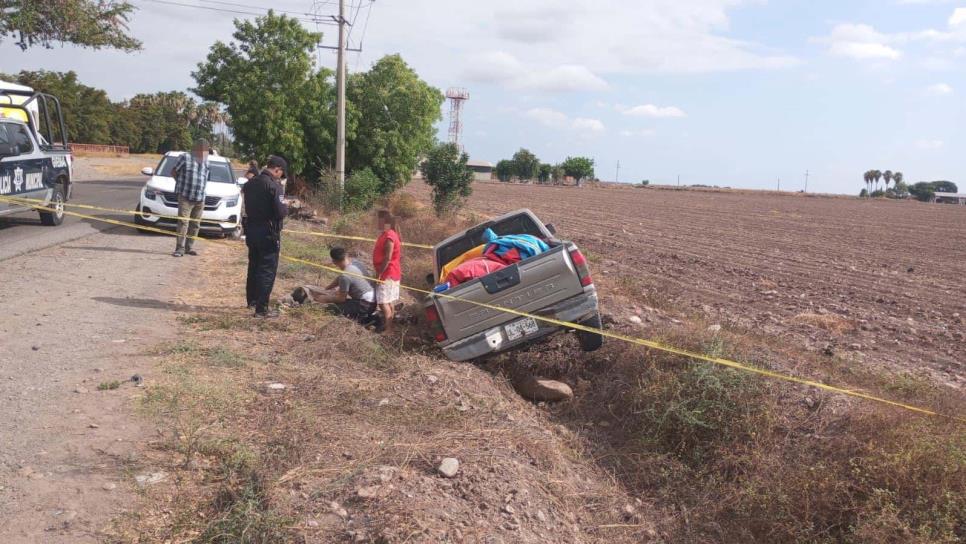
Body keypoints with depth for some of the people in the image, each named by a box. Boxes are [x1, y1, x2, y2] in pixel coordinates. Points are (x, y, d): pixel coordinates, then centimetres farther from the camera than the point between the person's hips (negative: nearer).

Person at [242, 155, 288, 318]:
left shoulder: (250, 183, 6)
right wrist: (286, 208, -2)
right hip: (268, 233, -8)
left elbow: (248, 205, 14)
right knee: (268, 270, -1)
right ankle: (261, 309, -1)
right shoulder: (274, 186, -18)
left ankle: (252, 299, 37)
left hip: (251, 230, 8)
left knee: (253, 266, 22)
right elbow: (281, 212, -22)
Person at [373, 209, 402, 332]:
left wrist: (379, 274, -18)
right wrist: (379, 273, 18)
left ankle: (388, 329, -5)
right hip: (389, 274, 10)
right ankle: (388, 326, 20)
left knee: (383, 302, -9)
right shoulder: (385, 234, 12)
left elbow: (388, 258, -22)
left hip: (387, 274, -10)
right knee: (389, 302, 13)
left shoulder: (389, 236, -19)